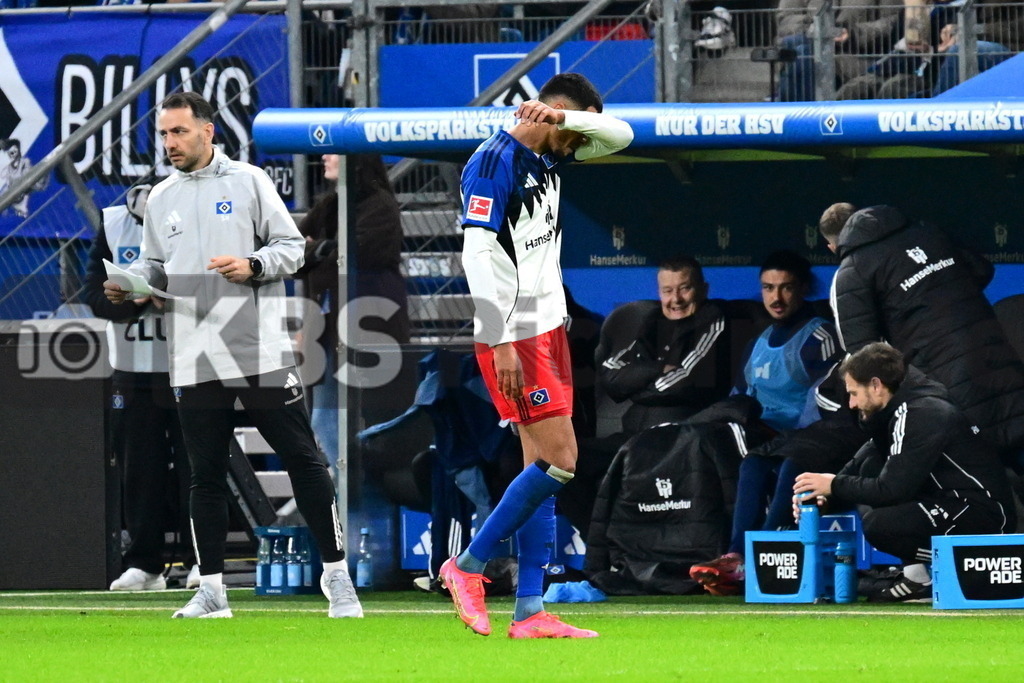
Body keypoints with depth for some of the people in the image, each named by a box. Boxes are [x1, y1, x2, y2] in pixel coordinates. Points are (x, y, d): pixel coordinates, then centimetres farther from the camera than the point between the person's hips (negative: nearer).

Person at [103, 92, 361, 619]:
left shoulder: (248, 181, 3)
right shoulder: (160, 199, 14)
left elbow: (290, 247, 1)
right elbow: (155, 268, 20)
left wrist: (252, 266, -16)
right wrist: (127, 284, 0)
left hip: (260, 352, -3)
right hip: (194, 360, 4)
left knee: (303, 460, -3)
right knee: (206, 474, 5)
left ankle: (336, 575, 4)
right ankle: (211, 590, 12)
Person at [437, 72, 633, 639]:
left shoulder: (551, 154, 11)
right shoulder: (494, 162, -15)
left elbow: (619, 135, 12)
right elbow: (477, 256, -20)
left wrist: (564, 116, -7)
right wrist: (502, 344, -22)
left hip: (548, 327, 9)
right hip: (513, 336, -9)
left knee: (543, 465, 5)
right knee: (559, 460, -11)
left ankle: (529, 612, 5)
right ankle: (467, 566, 1)